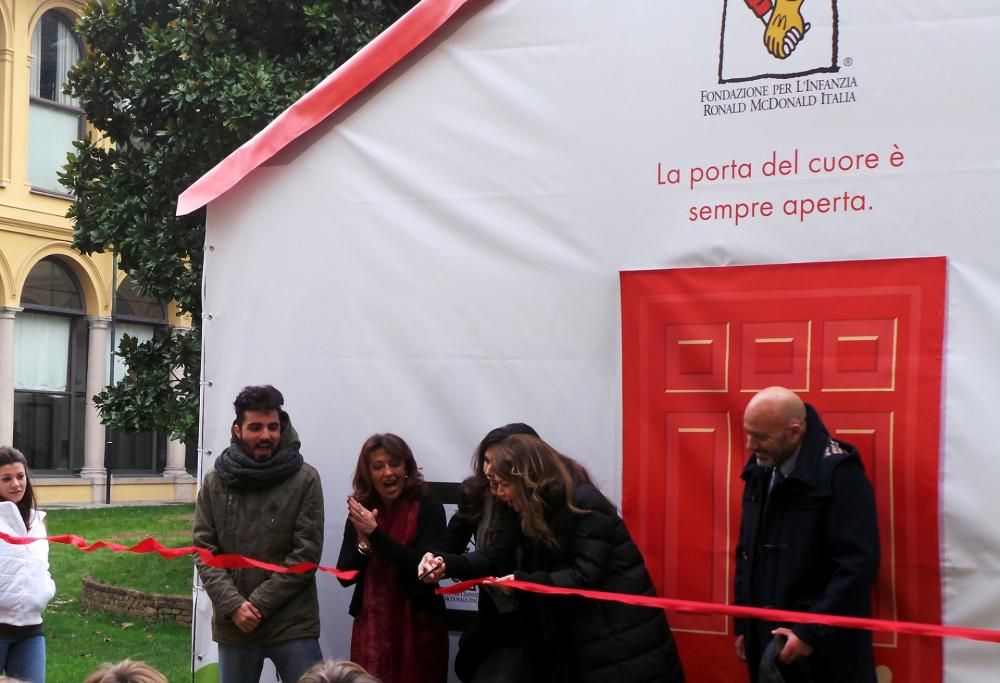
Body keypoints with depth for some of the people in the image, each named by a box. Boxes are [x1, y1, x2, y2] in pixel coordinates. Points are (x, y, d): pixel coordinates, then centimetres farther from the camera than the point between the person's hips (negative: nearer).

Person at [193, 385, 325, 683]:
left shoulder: (305, 479, -4)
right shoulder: (214, 483, 5)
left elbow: (306, 554, -7)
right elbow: (204, 552, 2)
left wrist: (258, 604, -11)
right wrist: (233, 604, -11)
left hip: (293, 625, -3)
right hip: (232, 625, 3)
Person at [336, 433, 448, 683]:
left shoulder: (428, 508, -8)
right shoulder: (360, 512, 3)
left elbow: (422, 567, -19)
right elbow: (344, 576, 2)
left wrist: (375, 532, -19)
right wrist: (363, 542, -16)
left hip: (418, 625, -3)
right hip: (370, 626, 3)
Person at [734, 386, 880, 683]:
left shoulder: (839, 473, -15)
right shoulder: (760, 470, 7)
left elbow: (858, 565, -19)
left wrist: (811, 632, -20)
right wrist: (743, 624, 14)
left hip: (824, 646, -6)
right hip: (766, 638, 6)